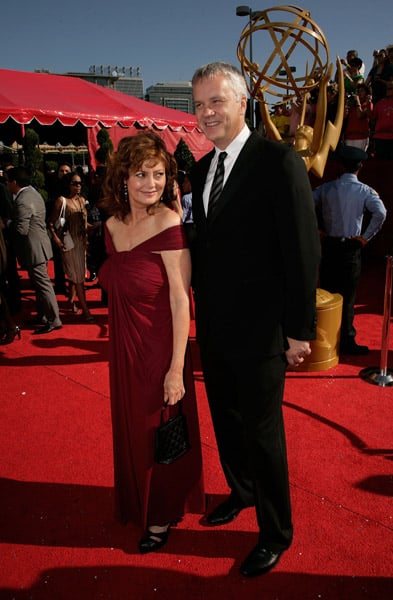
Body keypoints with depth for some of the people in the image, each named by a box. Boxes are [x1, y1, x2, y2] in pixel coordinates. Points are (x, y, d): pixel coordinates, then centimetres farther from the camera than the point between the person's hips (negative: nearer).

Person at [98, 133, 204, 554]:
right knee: (130, 431, 22)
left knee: (161, 433, 11)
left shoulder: (169, 225, -19)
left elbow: (180, 301, -20)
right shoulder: (113, 225, 2)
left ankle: (163, 515, 37)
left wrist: (177, 368, -20)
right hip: (123, 347, 7)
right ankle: (139, 502, 48)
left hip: (159, 347, -6)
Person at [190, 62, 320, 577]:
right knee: (226, 420, 22)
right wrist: (202, 313, 12)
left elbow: (303, 249, -15)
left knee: (262, 431, 8)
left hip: (258, 330, -7)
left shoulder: (279, 161, -13)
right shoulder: (202, 168, 9)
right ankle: (242, 491, 48)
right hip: (213, 327, 7)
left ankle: (276, 533, 31)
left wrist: (300, 329, -15)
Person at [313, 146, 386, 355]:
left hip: (328, 244, 3)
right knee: (347, 295, 4)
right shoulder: (365, 191, -6)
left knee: (326, 291, 13)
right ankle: (346, 341, 9)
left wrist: (318, 230, 4)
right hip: (351, 247, -3)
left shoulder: (327, 188, 2)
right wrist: (366, 237, -11)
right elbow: (381, 213, -22)